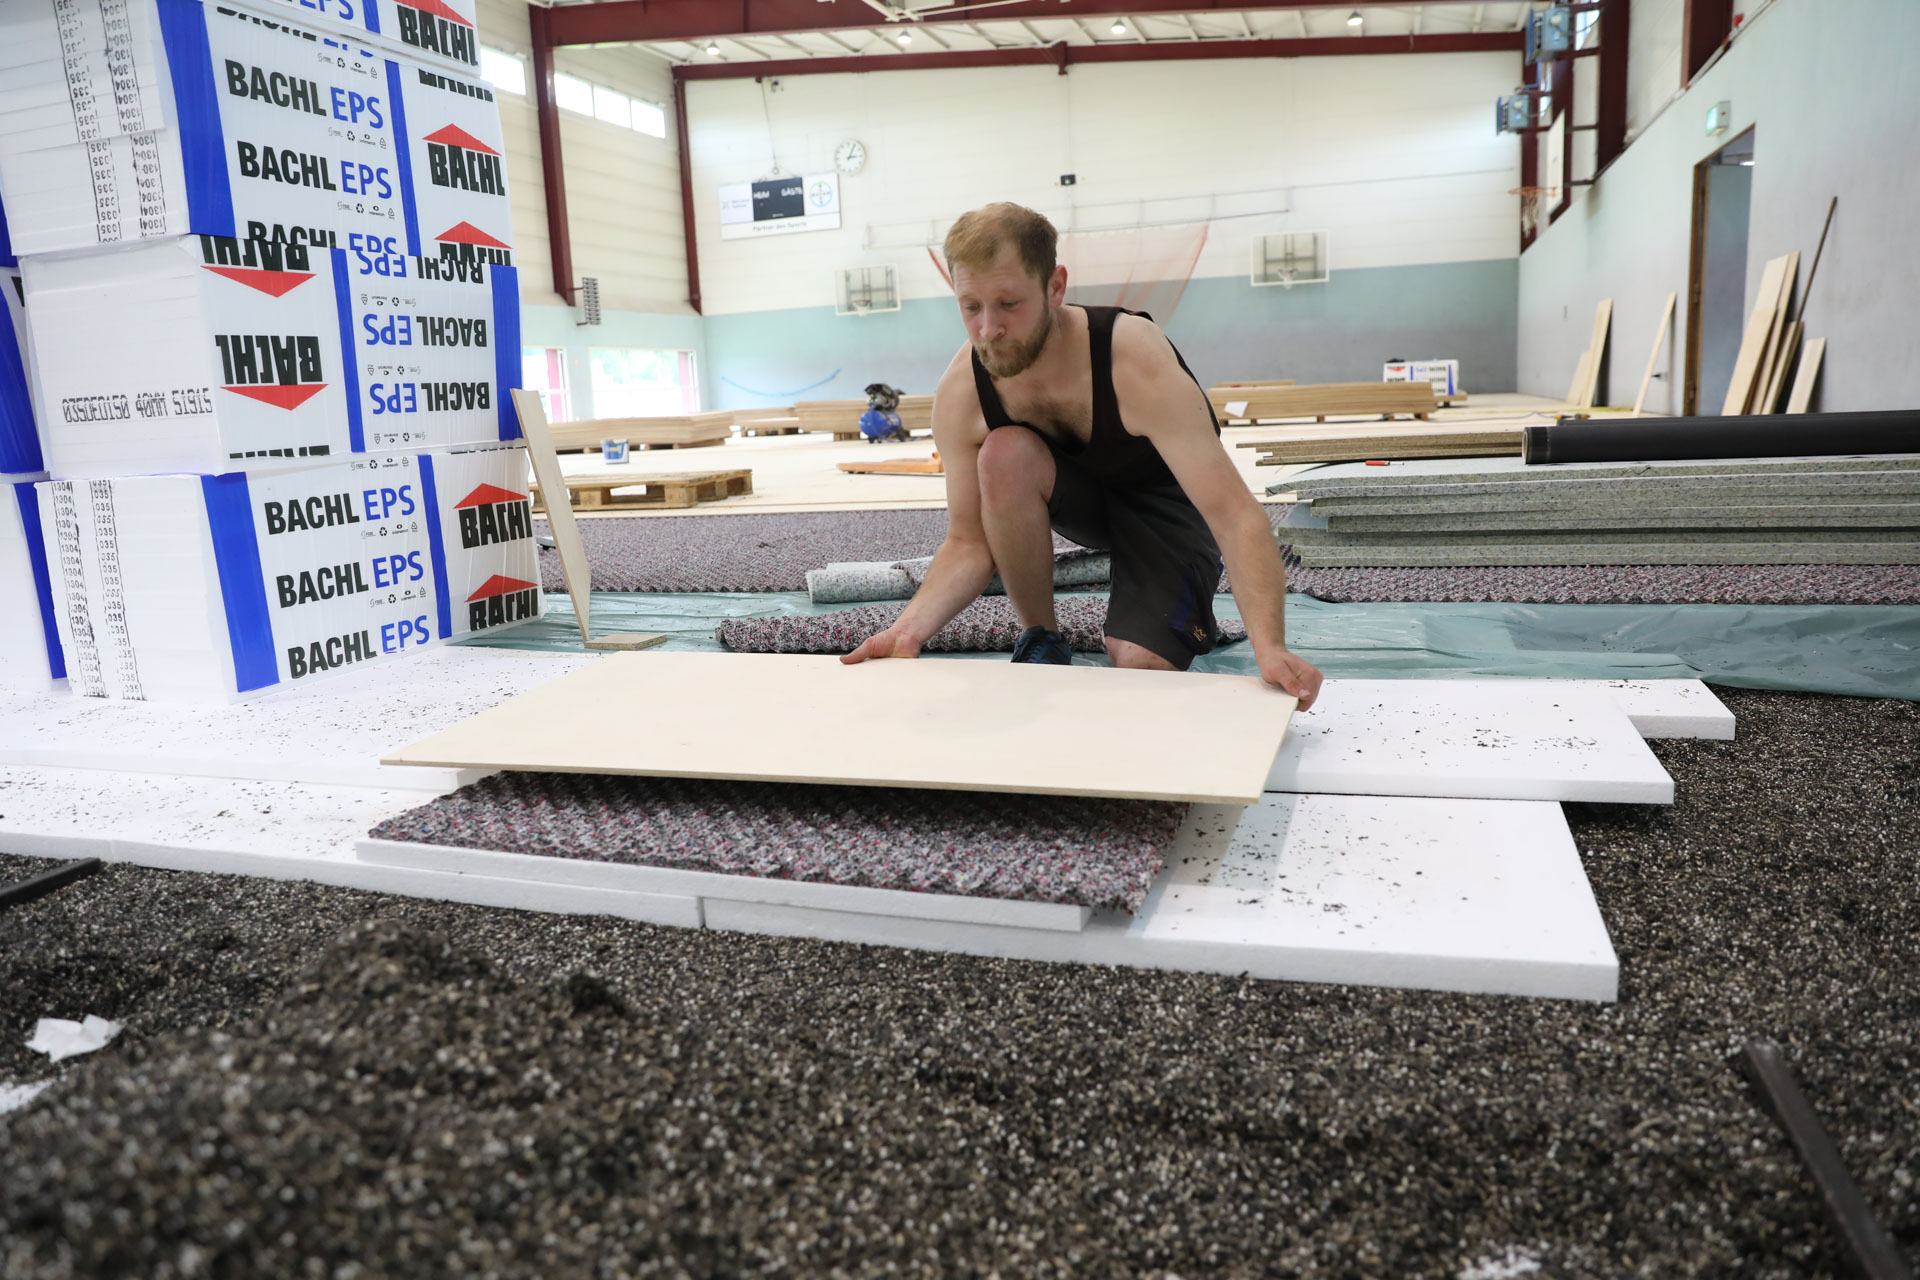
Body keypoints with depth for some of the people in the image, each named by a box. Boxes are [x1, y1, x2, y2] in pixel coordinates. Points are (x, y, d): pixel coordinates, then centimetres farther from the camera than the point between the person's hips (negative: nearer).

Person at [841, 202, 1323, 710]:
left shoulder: (1137, 363, -36)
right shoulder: (960, 395, -24)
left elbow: (1235, 515, -39)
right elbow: (969, 542, -16)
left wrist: (1269, 645, -53)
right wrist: (913, 624, -36)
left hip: (1167, 499, -3)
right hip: (1076, 492, 4)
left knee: (1141, 668, -24)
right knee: (1004, 454, -31)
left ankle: (1189, 617, 14)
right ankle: (1041, 640, -10)